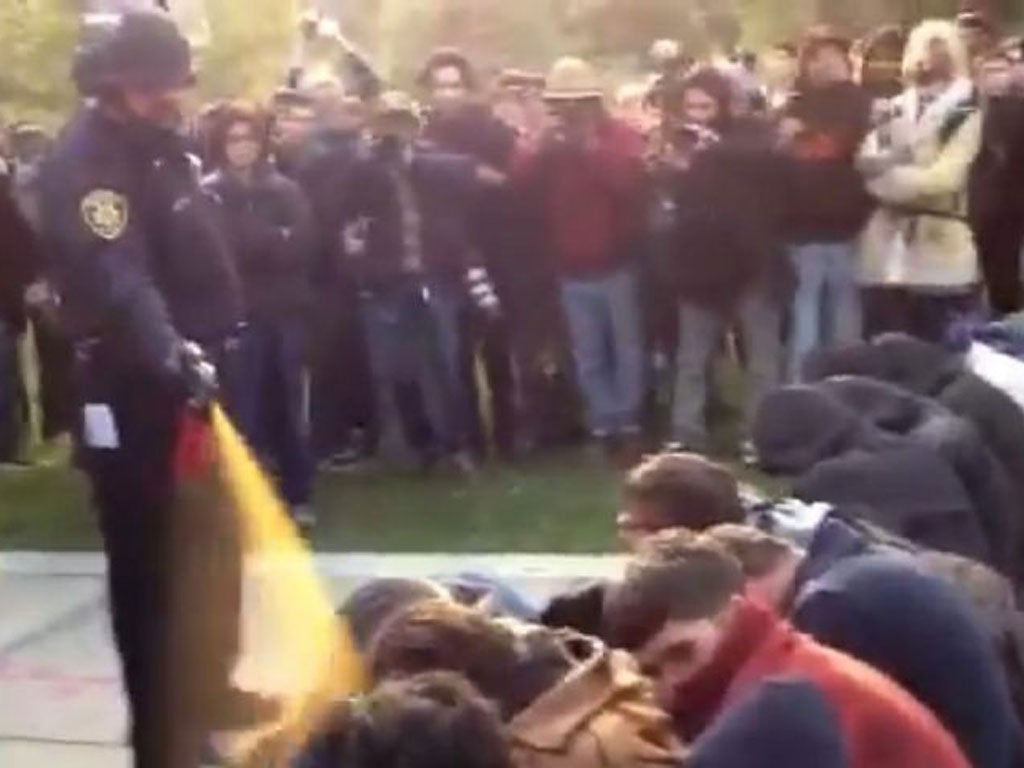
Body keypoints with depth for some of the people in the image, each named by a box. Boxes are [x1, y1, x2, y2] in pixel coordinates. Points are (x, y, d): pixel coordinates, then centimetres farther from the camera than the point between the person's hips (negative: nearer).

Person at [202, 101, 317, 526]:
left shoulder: (286, 190, 8)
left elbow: (301, 244, -5)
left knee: (288, 406, 7)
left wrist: (250, 240, -12)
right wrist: (273, 240, -12)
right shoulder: (209, 193, 2)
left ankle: (297, 496, 17)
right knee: (244, 407, -3)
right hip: (236, 314, -2)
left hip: (284, 311, 2)